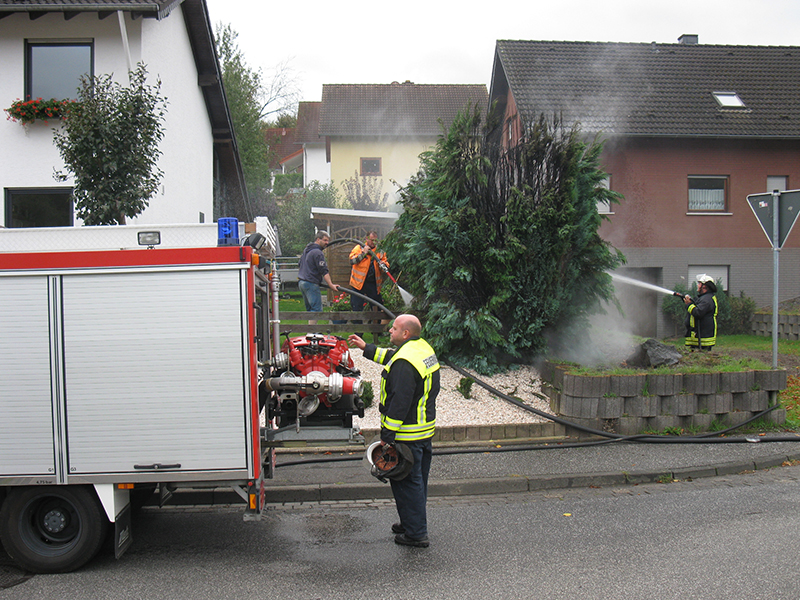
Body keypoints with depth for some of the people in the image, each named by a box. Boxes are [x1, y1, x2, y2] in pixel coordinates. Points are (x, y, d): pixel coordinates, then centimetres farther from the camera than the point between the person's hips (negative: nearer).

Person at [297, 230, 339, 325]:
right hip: (311, 283, -10)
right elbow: (324, 271, -19)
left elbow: (301, 264, 29)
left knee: (310, 308, 13)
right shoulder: (317, 252, -14)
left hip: (302, 282, 10)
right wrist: (331, 285, -21)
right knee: (316, 309, -9)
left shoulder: (306, 250, 17)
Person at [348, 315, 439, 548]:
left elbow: (399, 402, -25)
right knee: (417, 480, 20)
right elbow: (392, 356, 26)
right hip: (425, 430, 10)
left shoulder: (404, 362, -24)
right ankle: (414, 523, 35)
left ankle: (416, 533, 9)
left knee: (406, 483, 2)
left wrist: (387, 436, -20)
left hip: (407, 435, -10)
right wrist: (366, 348, 30)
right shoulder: (424, 348, 7)